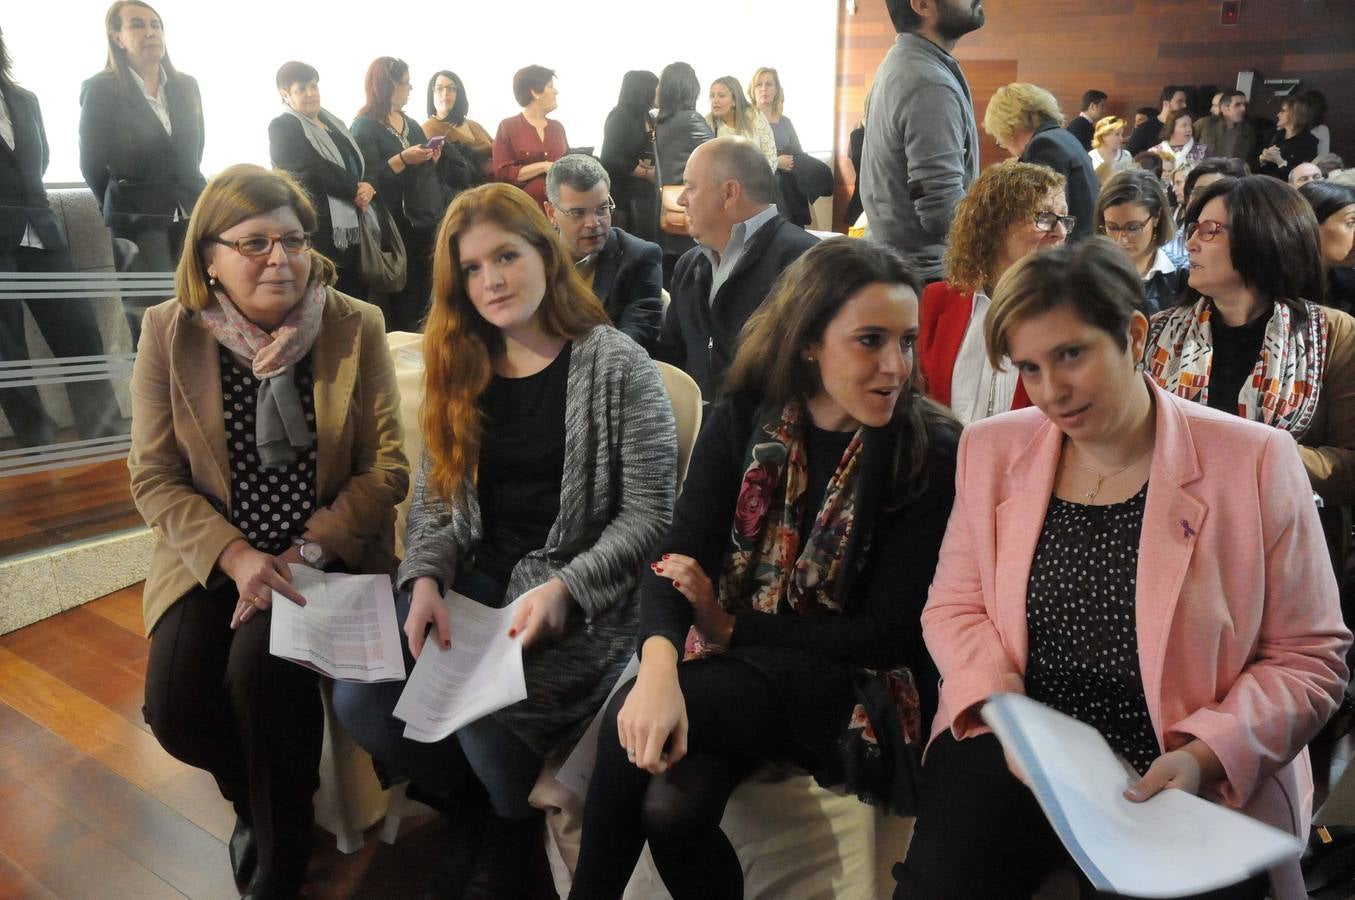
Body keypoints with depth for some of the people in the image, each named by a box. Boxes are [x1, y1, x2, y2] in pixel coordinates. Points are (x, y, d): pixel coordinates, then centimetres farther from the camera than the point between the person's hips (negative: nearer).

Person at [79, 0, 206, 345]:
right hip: (139, 222, -4)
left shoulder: (186, 86, 11)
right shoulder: (100, 90, -4)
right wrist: (120, 213, 10)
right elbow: (92, 164, 2)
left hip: (191, 215, 4)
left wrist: (193, 204, 17)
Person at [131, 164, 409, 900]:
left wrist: (307, 551, -18)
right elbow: (155, 477, -3)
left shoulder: (356, 327, -5)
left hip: (325, 554, -2)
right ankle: (251, 796, 21)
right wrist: (235, 557, -18)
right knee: (175, 706, -17)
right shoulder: (169, 331, -2)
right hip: (213, 556, 2)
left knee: (260, 667, -27)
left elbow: (386, 468, -6)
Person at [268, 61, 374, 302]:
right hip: (318, 230, -7)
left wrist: (368, 188, -5)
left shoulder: (334, 123, 21)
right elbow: (313, 171, -14)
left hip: (351, 226, 7)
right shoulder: (282, 128, -1)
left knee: (357, 297, 4)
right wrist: (355, 190, -8)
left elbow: (361, 165, 18)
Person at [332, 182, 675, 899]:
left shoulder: (615, 366, -7)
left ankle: (516, 836, 9)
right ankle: (475, 812, 14)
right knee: (360, 701, -16)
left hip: (581, 593, -5)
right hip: (472, 580, 5)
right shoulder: (460, 368, 10)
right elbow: (433, 497, 11)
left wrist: (563, 589, -22)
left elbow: (648, 516, -9)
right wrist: (425, 581, -8)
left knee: (488, 715, -29)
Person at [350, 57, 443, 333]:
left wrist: (432, 159, 3)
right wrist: (402, 159, -23)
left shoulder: (410, 124, 18)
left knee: (420, 296, 6)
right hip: (392, 224, -7)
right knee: (398, 297, -8)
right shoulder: (364, 127, -6)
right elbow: (367, 179, -16)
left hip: (421, 220, 7)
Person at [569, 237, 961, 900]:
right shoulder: (742, 422, -1)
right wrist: (659, 669, -32)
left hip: (852, 687, -3)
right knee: (669, 804, -30)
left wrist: (731, 627, -11)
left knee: (632, 720, -27)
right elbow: (677, 562, -11)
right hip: (733, 668, 3)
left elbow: (889, 631, -11)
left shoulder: (931, 452, -11)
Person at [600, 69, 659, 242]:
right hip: (626, 195, -7)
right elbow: (611, 160, -15)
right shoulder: (620, 117, -6)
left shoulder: (650, 118, 16)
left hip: (649, 193, 7)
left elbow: (655, 155, 15)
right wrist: (647, 173, -13)